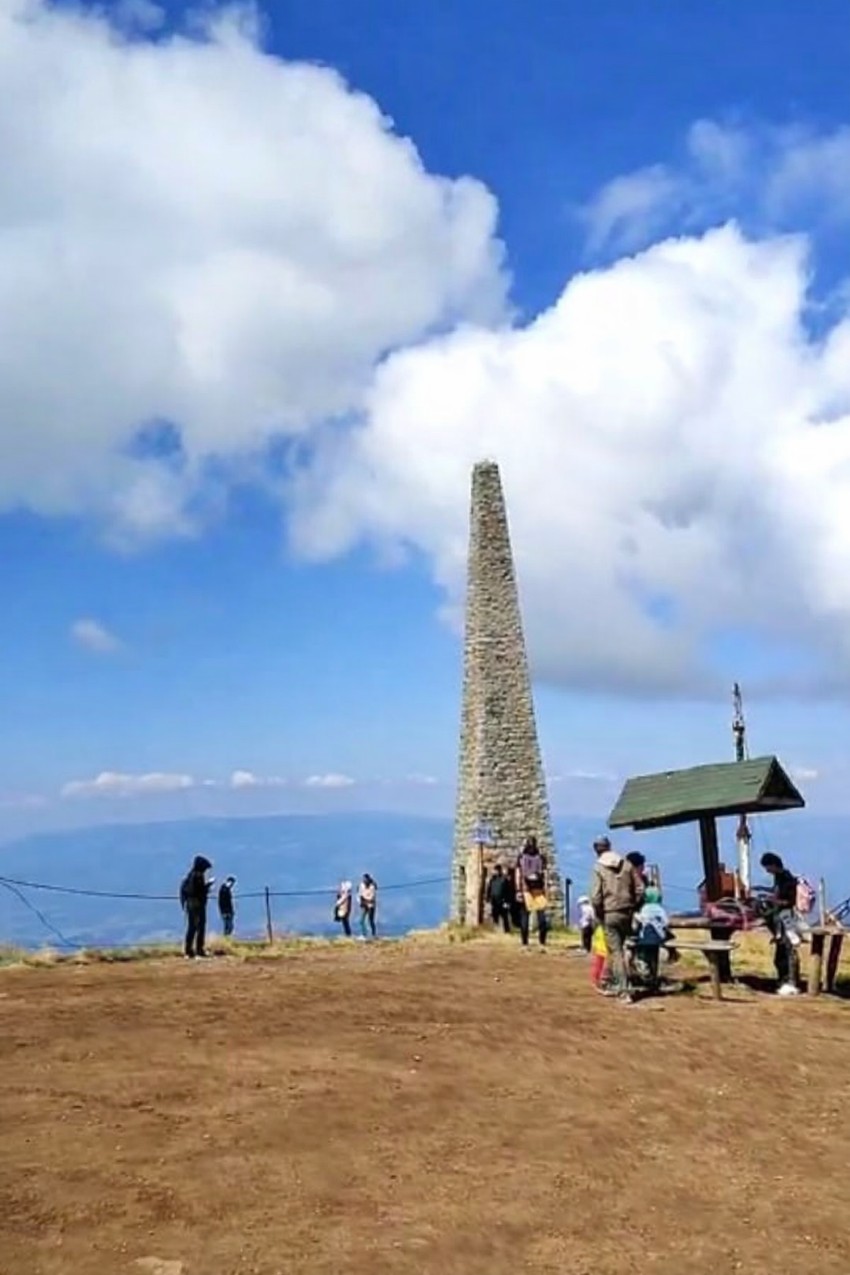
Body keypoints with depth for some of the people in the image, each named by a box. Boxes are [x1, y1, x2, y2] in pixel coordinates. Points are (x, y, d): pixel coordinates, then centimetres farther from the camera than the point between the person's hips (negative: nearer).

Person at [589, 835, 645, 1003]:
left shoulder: (598, 867, -8)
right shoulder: (626, 864, 3)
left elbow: (596, 896, -14)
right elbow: (640, 889, 2)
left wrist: (599, 915, 0)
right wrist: (635, 907, 14)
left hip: (609, 914, -4)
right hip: (626, 912, 4)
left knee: (616, 952, 0)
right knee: (617, 948, 20)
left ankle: (624, 991, -6)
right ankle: (615, 983, 31)